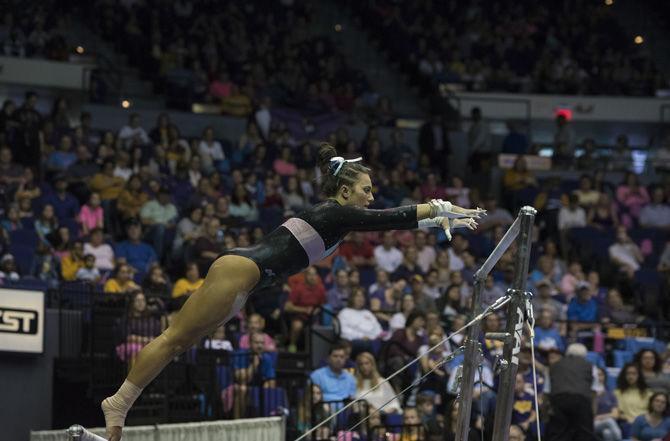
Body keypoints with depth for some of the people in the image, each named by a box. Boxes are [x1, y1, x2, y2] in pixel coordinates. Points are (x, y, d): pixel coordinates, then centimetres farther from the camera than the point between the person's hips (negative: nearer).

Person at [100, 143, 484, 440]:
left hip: (243, 274, 10)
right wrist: (445, 211, -2)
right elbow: (393, 219, -9)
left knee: (178, 342, 5)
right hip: (241, 270, -10)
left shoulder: (337, 217, 19)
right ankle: (118, 405, -11)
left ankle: (118, 405, 3)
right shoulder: (334, 213, -8)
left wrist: (441, 221, 22)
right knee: (175, 338, -10)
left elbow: (393, 223, 25)